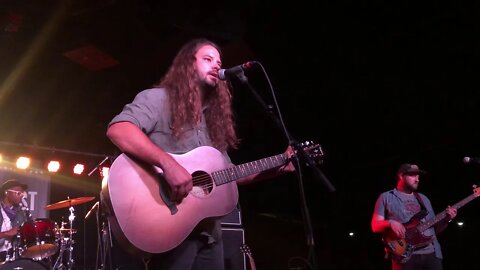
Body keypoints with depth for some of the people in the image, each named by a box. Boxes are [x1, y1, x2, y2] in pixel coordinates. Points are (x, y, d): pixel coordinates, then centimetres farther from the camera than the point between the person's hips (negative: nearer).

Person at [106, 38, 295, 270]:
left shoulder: (213, 118, 19)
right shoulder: (158, 98, -4)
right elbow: (117, 130, -23)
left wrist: (274, 169, 11)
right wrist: (168, 164, -32)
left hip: (208, 232, 8)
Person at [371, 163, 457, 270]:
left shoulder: (423, 198, 22)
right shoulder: (386, 197, 6)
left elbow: (434, 228, 21)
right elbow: (375, 226, 0)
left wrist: (447, 219, 3)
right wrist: (390, 222, -19)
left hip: (431, 253, 5)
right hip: (404, 255, -5)